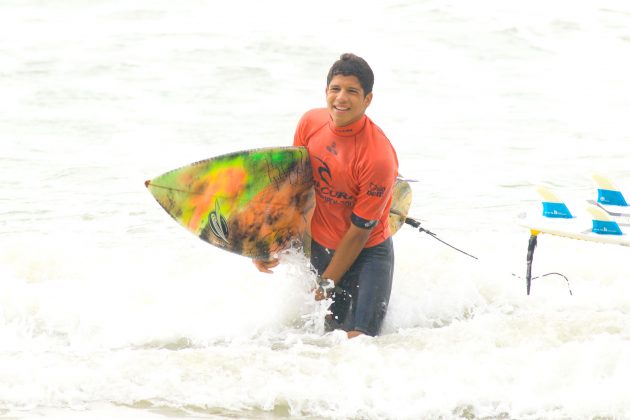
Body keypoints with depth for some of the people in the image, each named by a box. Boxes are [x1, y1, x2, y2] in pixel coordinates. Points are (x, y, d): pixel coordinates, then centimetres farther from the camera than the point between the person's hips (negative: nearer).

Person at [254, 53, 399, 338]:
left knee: (357, 339, -14)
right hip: (319, 247, 5)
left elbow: (359, 231, -19)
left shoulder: (379, 157, -27)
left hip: (367, 252, -5)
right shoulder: (311, 123, -9)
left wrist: (327, 284, -14)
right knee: (332, 329, 6)